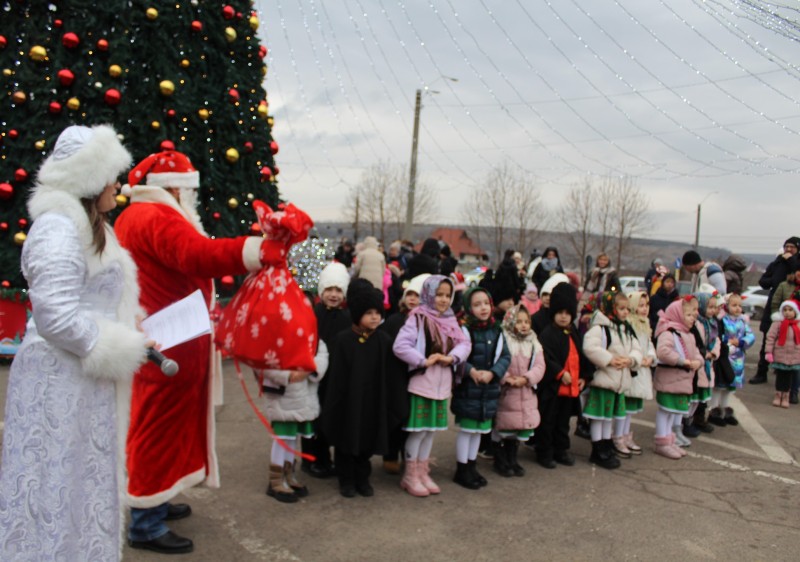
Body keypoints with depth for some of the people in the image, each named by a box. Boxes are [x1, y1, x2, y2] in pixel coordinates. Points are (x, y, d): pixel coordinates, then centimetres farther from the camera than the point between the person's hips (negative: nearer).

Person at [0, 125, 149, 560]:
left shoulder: (88, 228, 15)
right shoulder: (58, 229, -17)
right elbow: (58, 317, -25)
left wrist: (132, 331, 7)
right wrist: (123, 349, -16)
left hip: (83, 381, 10)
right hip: (59, 382, -10)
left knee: (85, 484, 19)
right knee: (58, 488, 0)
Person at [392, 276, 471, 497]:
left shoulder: (450, 320, 8)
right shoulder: (417, 318, -13)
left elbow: (464, 343, 4)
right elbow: (399, 346, -20)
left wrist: (451, 357, -14)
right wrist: (423, 361, -21)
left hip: (441, 385, 7)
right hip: (420, 383, -7)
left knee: (431, 430, 15)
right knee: (417, 431, 1)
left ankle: (423, 473, 28)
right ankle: (410, 476, 16)